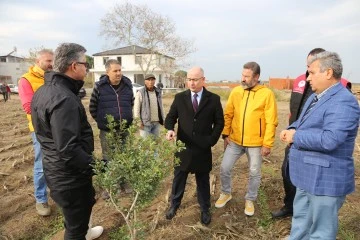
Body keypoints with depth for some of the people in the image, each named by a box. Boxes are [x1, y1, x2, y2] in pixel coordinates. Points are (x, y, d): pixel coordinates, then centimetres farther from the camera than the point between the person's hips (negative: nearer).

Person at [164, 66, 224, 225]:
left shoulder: (213, 99, -2)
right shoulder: (180, 98, 0)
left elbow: (220, 122, 2)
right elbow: (171, 117, 1)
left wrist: (212, 140, -8)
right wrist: (170, 129, -20)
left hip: (203, 149, -1)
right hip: (183, 147, 1)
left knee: (203, 181, 15)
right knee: (178, 178, 15)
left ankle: (205, 210, 34)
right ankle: (174, 205, 37)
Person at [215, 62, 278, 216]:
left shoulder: (267, 94, -10)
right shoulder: (236, 91, 0)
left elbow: (271, 122, -10)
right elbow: (228, 115, 5)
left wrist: (267, 144, -12)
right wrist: (226, 135, 2)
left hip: (255, 143, -2)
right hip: (235, 140, 3)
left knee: (254, 173, 11)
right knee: (224, 168, 7)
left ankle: (250, 200, 34)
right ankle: (226, 193, 33)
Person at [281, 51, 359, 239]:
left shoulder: (343, 102, -23)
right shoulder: (316, 96, 10)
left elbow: (329, 140, -33)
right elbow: (304, 122, 20)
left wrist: (295, 137, -20)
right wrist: (291, 130, -3)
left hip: (325, 179, -10)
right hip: (309, 175, 10)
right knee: (300, 219, 27)